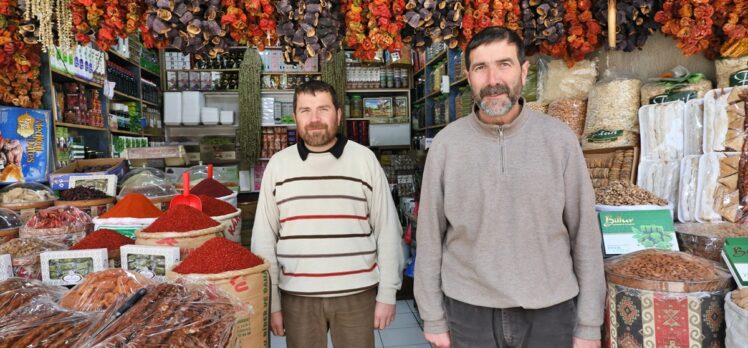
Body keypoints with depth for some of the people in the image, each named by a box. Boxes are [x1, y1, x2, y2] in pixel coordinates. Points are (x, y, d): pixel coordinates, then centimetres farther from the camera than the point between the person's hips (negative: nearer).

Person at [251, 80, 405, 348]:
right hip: (296, 296, 1)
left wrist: (387, 293, -2)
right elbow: (264, 238, 3)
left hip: (357, 293, -1)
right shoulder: (278, 165, 0)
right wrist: (271, 302, 1)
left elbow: (387, 231, -1)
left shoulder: (365, 159, -3)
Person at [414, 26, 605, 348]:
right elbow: (430, 236, -2)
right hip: (469, 311, 0)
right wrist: (433, 319, 0)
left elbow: (585, 234, -2)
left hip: (549, 312, 0)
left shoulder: (560, 139, -6)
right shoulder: (446, 144, -6)